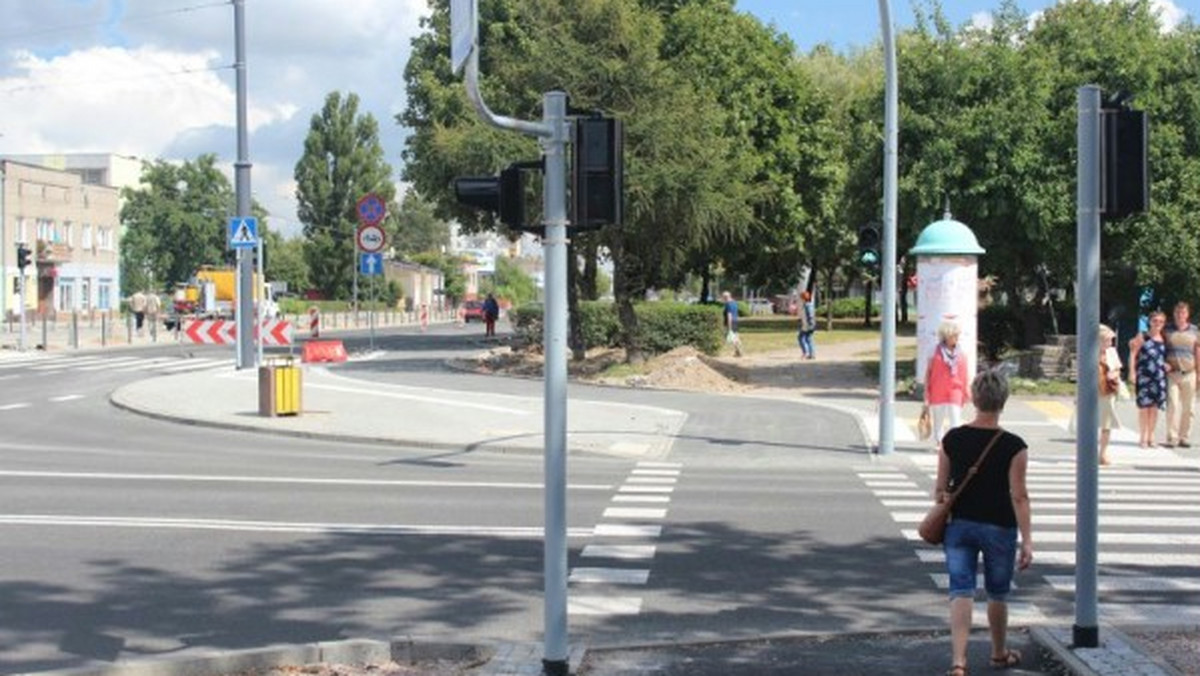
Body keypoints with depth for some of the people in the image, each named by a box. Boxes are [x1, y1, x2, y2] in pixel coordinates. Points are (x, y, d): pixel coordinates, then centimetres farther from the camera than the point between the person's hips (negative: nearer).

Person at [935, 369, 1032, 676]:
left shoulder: (952, 440, -4)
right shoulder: (1014, 447, -12)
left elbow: (941, 488, 3)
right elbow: (1019, 496, -14)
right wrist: (1027, 540, -11)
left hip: (959, 525, 2)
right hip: (999, 528, -1)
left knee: (961, 593, 0)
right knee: (998, 594, 17)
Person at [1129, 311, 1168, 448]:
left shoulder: (1164, 339, 12)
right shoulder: (1142, 337, 0)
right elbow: (1133, 354, -2)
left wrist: (1166, 365, 2)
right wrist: (1132, 372, -9)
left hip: (1159, 377, 4)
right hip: (1144, 376, -4)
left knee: (1155, 407, 6)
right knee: (1144, 406, -2)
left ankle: (1150, 437, 15)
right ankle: (1142, 438, 5)